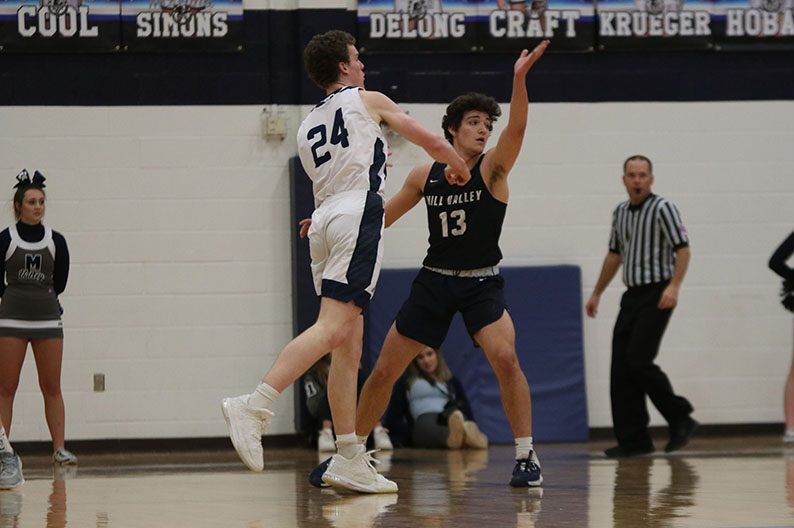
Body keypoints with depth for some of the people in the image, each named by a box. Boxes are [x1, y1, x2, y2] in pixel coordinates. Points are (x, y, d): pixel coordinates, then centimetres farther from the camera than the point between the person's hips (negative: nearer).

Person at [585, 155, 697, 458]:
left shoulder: (663, 210, -7)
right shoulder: (620, 213, 15)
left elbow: (682, 248, -14)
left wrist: (674, 286, -26)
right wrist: (597, 293, 26)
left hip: (656, 296, -8)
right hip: (632, 296, 8)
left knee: (639, 361, -17)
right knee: (620, 368, 1)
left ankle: (681, 418, -2)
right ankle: (634, 440, 3)